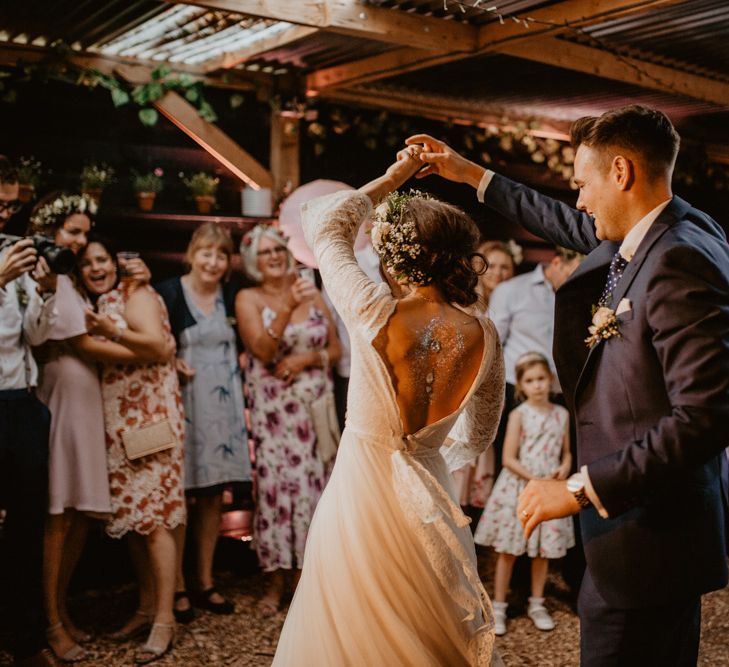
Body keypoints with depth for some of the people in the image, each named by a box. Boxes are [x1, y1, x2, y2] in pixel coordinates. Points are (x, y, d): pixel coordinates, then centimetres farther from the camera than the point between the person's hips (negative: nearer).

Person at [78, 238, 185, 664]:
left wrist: (113, 331, -23)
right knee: (131, 513, 10)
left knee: (154, 515, -8)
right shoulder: (94, 306, 20)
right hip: (118, 421, 8)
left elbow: (159, 345, -16)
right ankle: (147, 607, 20)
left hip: (151, 416, -8)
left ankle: (165, 619, -4)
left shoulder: (135, 293, -3)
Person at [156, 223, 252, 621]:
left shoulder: (232, 295, 7)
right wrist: (171, 363, -20)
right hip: (183, 400, -4)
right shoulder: (169, 293, -6)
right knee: (180, 495, -1)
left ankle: (205, 582, 22)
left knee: (214, 494, 10)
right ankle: (177, 587, 12)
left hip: (222, 404, 5)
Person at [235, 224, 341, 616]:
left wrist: (307, 358, -11)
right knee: (275, 485, -5)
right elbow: (263, 351, -12)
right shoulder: (248, 298, 2)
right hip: (272, 409, -2)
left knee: (312, 484, 2)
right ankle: (276, 580, 6)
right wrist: (287, 307, -22)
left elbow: (335, 349, 9)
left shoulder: (310, 292, 10)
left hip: (315, 404, 2)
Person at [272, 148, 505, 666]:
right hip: (429, 502, 3)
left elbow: (323, 222, 2)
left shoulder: (375, 313, -15)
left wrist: (395, 177, 11)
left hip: (359, 498, -3)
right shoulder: (483, 335, -5)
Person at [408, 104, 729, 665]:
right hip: (661, 518, 10)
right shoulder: (651, 236, 6)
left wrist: (581, 488, -25)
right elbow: (575, 228, 24)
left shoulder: (678, 263, -23)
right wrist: (472, 175, 28)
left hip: (645, 537, -10)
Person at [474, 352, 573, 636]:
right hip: (519, 488, -4)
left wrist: (565, 467, -9)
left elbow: (566, 452, 13)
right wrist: (535, 479, -19)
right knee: (508, 551, 4)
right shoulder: (519, 414, -8)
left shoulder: (561, 414, 4)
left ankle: (537, 604, 28)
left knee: (543, 550, 12)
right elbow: (509, 459, -12)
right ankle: (498, 607, 14)